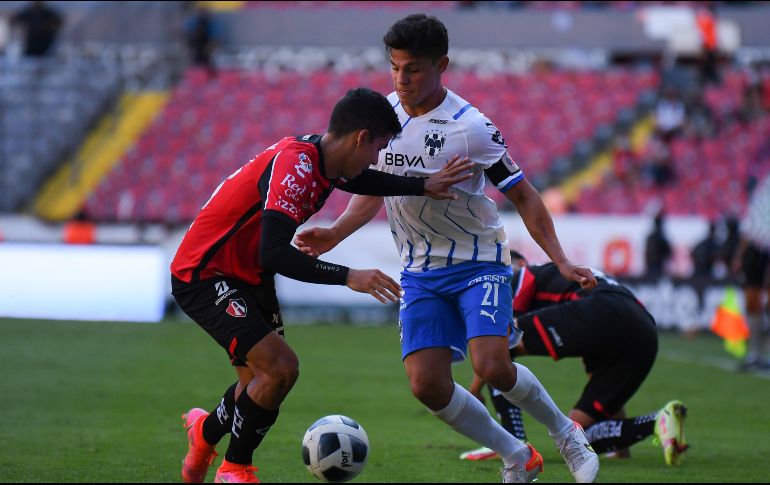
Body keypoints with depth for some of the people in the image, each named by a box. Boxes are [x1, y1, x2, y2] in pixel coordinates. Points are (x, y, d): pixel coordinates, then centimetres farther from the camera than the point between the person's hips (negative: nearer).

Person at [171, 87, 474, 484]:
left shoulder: (322, 159, 1)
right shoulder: (294, 166, -28)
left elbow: (362, 181, 26)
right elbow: (274, 254, -36)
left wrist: (424, 186, 16)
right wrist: (348, 277, -36)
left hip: (246, 277, 10)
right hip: (203, 276, -10)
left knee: (260, 383, 16)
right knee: (281, 367, -18)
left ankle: (206, 431, 44)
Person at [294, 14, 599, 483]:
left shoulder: (470, 127, -17)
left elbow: (523, 195, -10)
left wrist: (561, 261, -18)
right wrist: (334, 234, 1)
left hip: (479, 262, -5)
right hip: (421, 271, 5)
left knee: (491, 365, -25)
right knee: (427, 384, -11)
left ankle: (565, 432, 4)